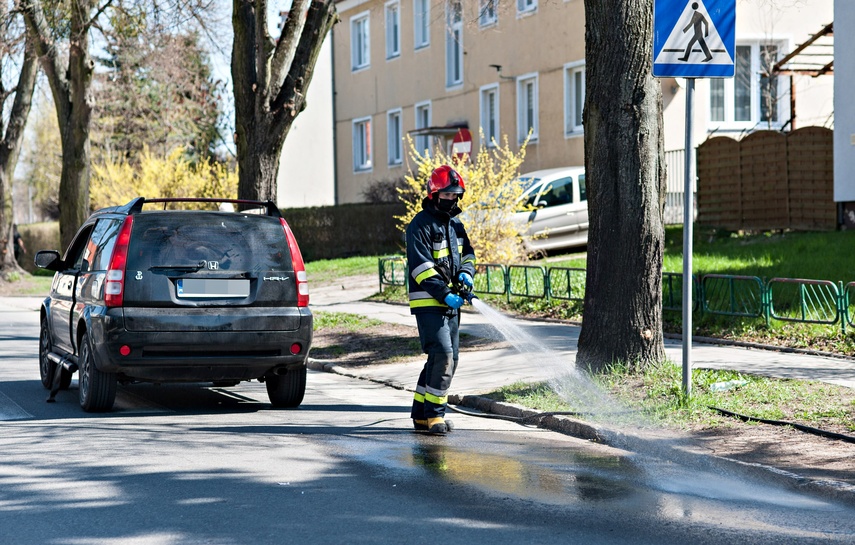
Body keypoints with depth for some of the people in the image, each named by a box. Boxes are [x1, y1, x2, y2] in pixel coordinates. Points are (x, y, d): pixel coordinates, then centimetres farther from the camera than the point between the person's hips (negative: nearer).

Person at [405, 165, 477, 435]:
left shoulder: (455, 225, 16)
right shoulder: (420, 225, -9)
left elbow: (467, 254, 24)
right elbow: (421, 268, -16)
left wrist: (465, 272, 0)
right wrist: (445, 294, -22)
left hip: (451, 302, 8)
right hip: (428, 302, -8)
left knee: (447, 358, 9)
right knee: (443, 354, -18)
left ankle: (421, 413, 18)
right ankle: (433, 414, -12)